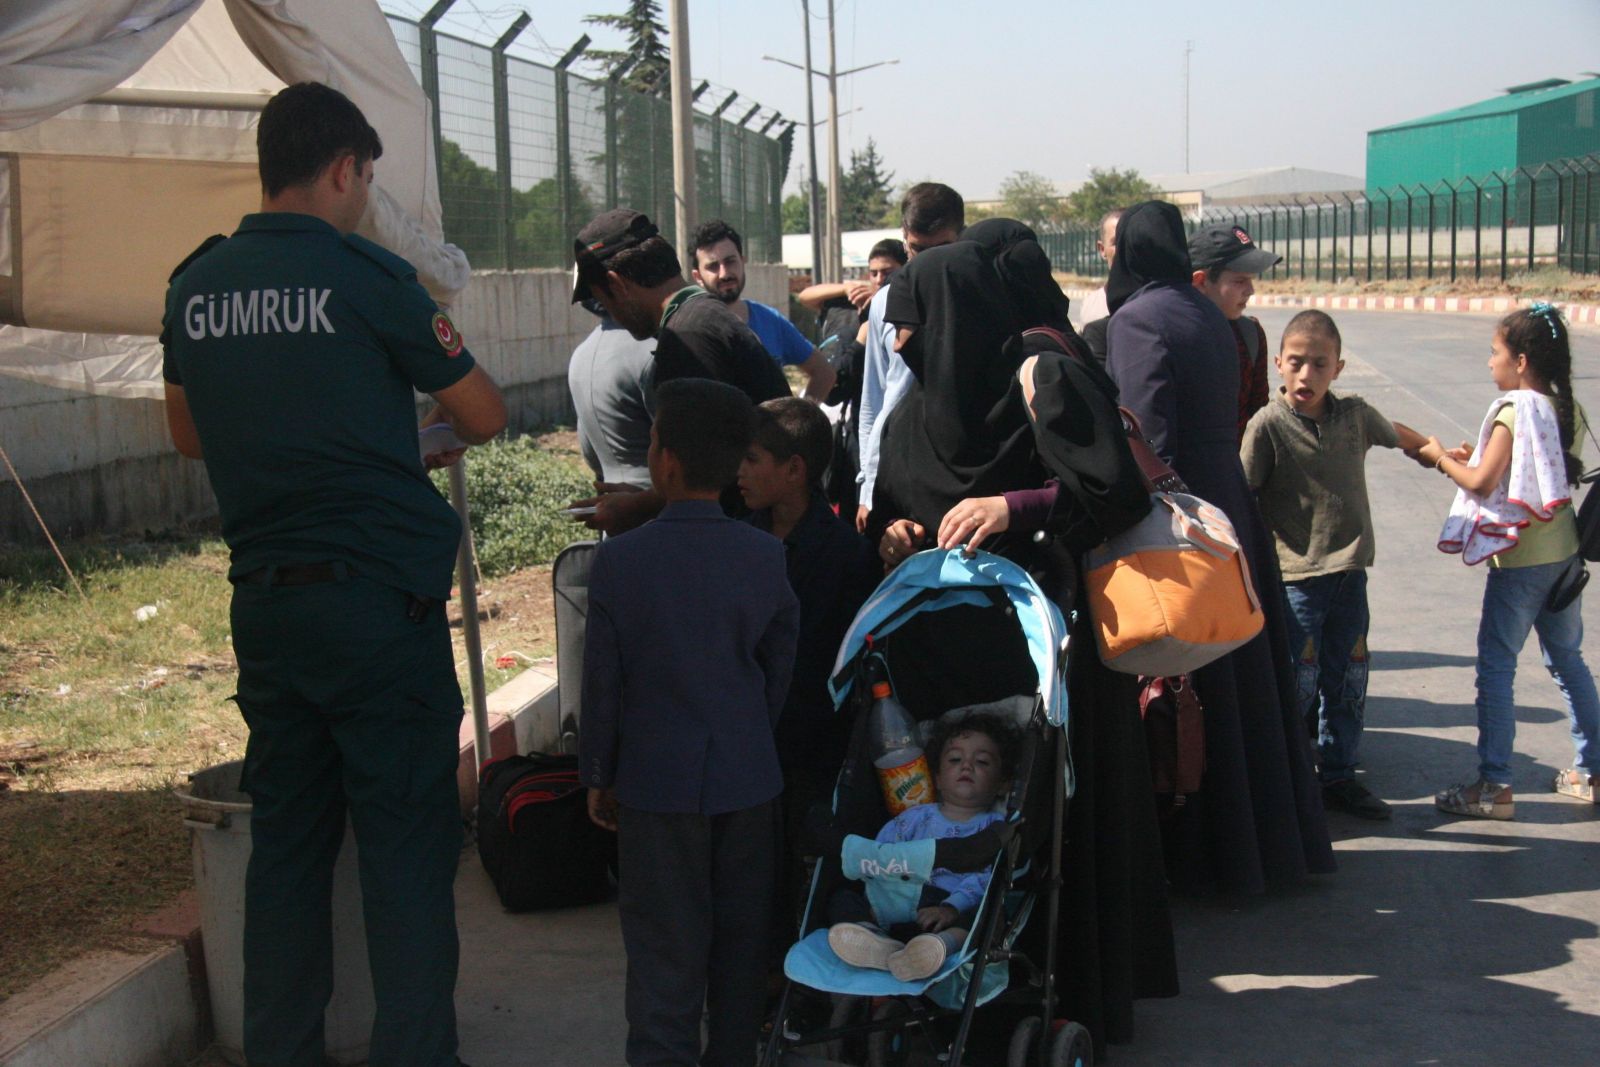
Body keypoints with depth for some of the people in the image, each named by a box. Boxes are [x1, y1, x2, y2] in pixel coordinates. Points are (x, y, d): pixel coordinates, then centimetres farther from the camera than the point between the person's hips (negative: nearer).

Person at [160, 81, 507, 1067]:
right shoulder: (364, 275, -10)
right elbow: (487, 414, -2)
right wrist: (437, 427, 19)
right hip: (380, 596, -6)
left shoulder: (196, 284, 7)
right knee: (407, 839, 1)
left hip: (265, 598, 6)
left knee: (286, 836, 14)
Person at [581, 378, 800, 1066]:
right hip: (749, 778, 3)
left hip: (657, 783, -3)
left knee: (665, 951, 6)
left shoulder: (618, 560, -13)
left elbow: (603, 682, -7)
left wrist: (597, 776, 5)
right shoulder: (766, 557, -4)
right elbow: (779, 671, 5)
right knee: (741, 940, 15)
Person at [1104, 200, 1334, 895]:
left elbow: (1149, 440, -19)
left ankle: (1195, 855, 8)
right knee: (1239, 682, 15)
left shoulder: (1136, 322, -12)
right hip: (1229, 517, 8)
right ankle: (1269, 835, 26)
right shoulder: (1208, 318, 12)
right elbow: (1227, 424, 13)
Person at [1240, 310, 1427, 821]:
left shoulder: (1356, 415, 2)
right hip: (1296, 574, -5)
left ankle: (1338, 775, 25)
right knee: (1298, 678, -4)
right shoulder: (1268, 424, -12)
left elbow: (1398, 434, 24)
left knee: (1347, 677, 12)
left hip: (1349, 570, 5)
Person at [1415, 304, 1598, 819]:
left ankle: (1493, 786, 0)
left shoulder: (1515, 411, -16)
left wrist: (1441, 458, -2)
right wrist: (1476, 458, 13)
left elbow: (1482, 483, -18)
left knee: (1495, 668, -1)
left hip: (1520, 560, -8)